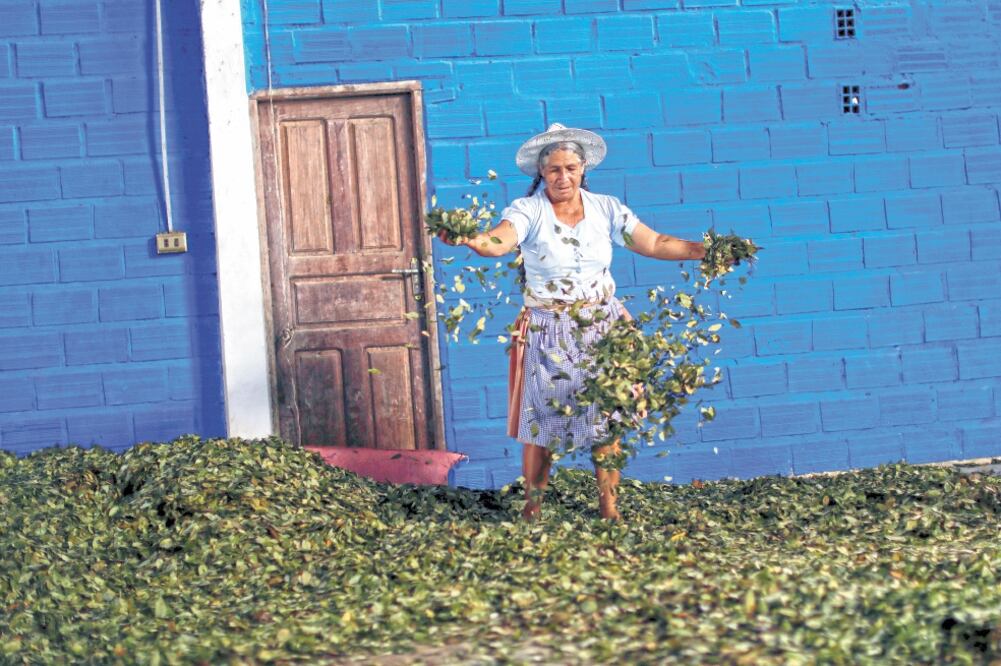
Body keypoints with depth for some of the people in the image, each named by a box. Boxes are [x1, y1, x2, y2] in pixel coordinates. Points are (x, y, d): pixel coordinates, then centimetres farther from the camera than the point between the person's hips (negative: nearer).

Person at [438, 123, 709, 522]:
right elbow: (500, 241, -28)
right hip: (548, 335, -3)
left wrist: (706, 250, -8)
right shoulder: (528, 211, -8)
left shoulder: (605, 209, 4)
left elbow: (654, 244, 3)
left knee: (606, 420, 1)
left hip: (602, 329, 3)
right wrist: (471, 240, -50)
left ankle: (608, 507, 12)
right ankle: (532, 510, 11)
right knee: (541, 422, -2)